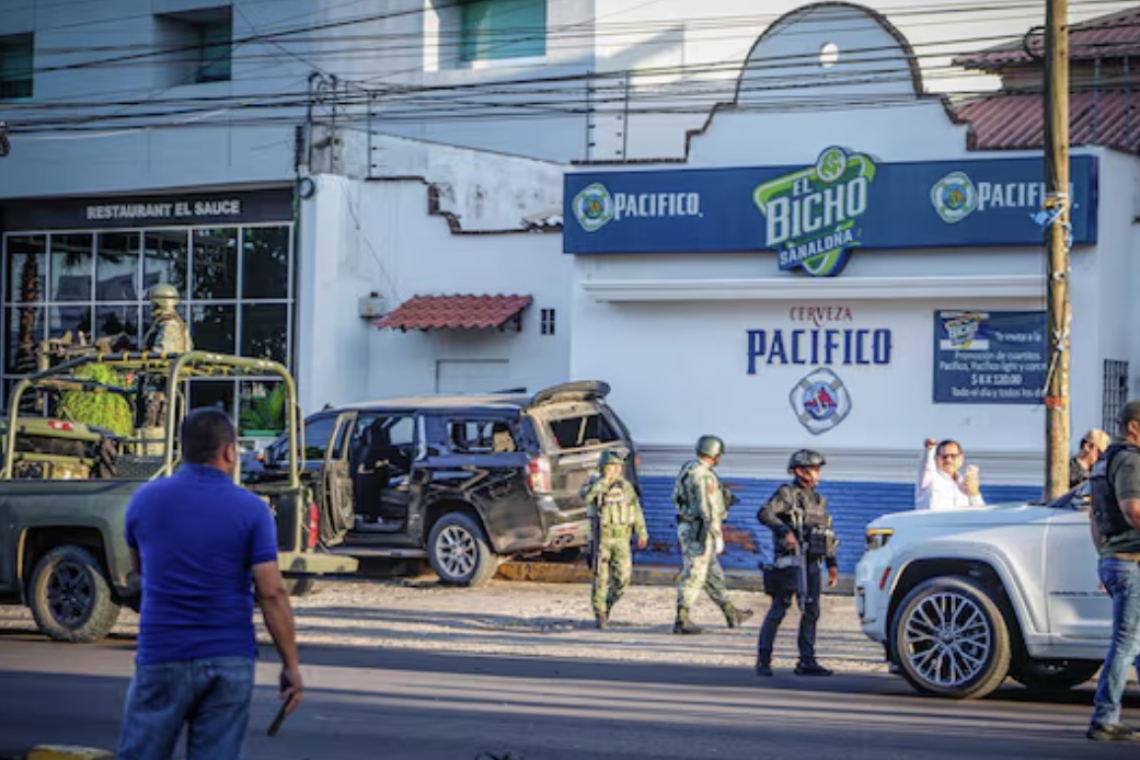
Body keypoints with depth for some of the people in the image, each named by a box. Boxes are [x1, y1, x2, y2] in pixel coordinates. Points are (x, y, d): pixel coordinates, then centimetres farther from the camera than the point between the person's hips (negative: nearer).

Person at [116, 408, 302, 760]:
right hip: (230, 662, 0)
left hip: (162, 657, 0)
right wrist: (290, 664, -4)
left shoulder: (145, 500, 1)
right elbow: (272, 593, -10)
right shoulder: (251, 510, -6)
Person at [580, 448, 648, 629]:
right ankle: (600, 614, 8)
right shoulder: (594, 484, -4)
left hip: (621, 539, 3)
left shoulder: (625, 486, 5)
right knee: (601, 578, -2)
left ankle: (608, 603, 21)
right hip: (601, 538, -2)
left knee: (623, 577, -4)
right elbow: (586, 495, -27)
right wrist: (605, 480, -28)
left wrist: (642, 533, 7)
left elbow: (636, 510, 12)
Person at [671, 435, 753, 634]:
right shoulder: (705, 476, -19)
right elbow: (709, 509, -23)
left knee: (713, 574, 17)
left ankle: (731, 614, 26)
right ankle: (681, 621, -3)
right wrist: (718, 536, -20)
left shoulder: (687, 470, 12)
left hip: (687, 527, 10)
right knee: (694, 575, -5)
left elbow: (678, 500, 20)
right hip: (700, 531, -10)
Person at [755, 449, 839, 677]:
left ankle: (807, 662, 8)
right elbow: (764, 514, -20)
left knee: (811, 611, 4)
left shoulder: (817, 499, 18)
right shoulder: (787, 493, -4)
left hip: (811, 563, 7)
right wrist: (785, 531, -32)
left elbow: (827, 534, 21)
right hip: (789, 561, -7)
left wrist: (832, 564, 14)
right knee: (778, 610, -6)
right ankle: (763, 661, -2)